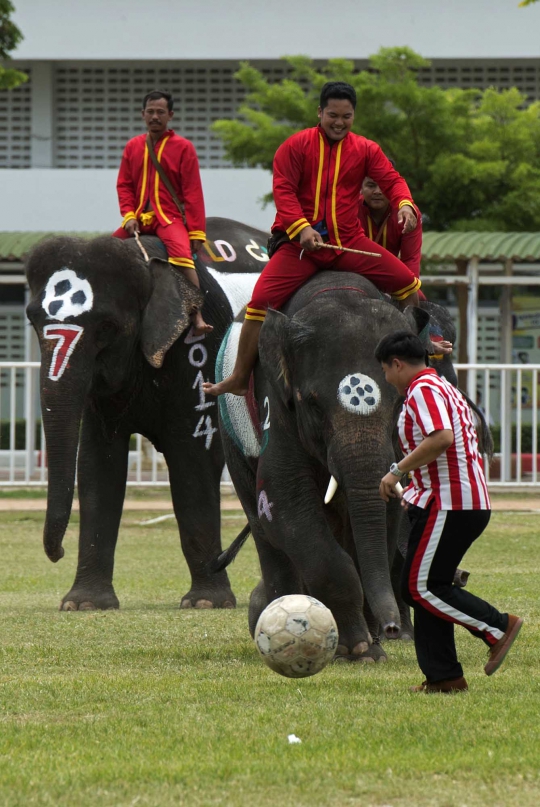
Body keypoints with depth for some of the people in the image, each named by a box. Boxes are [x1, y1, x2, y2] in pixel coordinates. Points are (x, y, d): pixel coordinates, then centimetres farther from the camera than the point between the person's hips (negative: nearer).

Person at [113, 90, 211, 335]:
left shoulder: (183, 147, 1)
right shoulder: (133, 147, 13)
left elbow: (193, 192, -2)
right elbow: (124, 185, 14)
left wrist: (196, 232, -9)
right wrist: (129, 215, -5)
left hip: (170, 217, -5)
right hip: (139, 218, 5)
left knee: (182, 254, -32)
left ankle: (197, 315, -37)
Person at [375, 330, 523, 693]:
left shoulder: (422, 390, -11)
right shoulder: (446, 388, 21)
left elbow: (441, 438, -27)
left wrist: (397, 470, -19)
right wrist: (417, 490, 25)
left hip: (448, 506, -10)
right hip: (472, 503, 10)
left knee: (419, 588, -7)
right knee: (429, 587, 11)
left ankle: (497, 626, -8)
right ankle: (443, 675, 9)